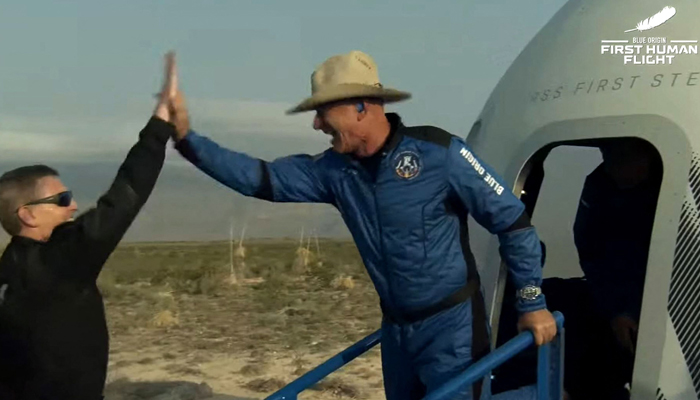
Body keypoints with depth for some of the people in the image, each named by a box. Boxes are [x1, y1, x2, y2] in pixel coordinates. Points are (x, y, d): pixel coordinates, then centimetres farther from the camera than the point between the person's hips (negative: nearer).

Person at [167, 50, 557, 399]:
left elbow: (513, 220, -12)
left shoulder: (439, 152, -18)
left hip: (451, 326, -6)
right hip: (396, 328, 6)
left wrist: (533, 303, -8)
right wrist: (187, 138, -12)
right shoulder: (334, 169, -2)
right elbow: (261, 179, -4)